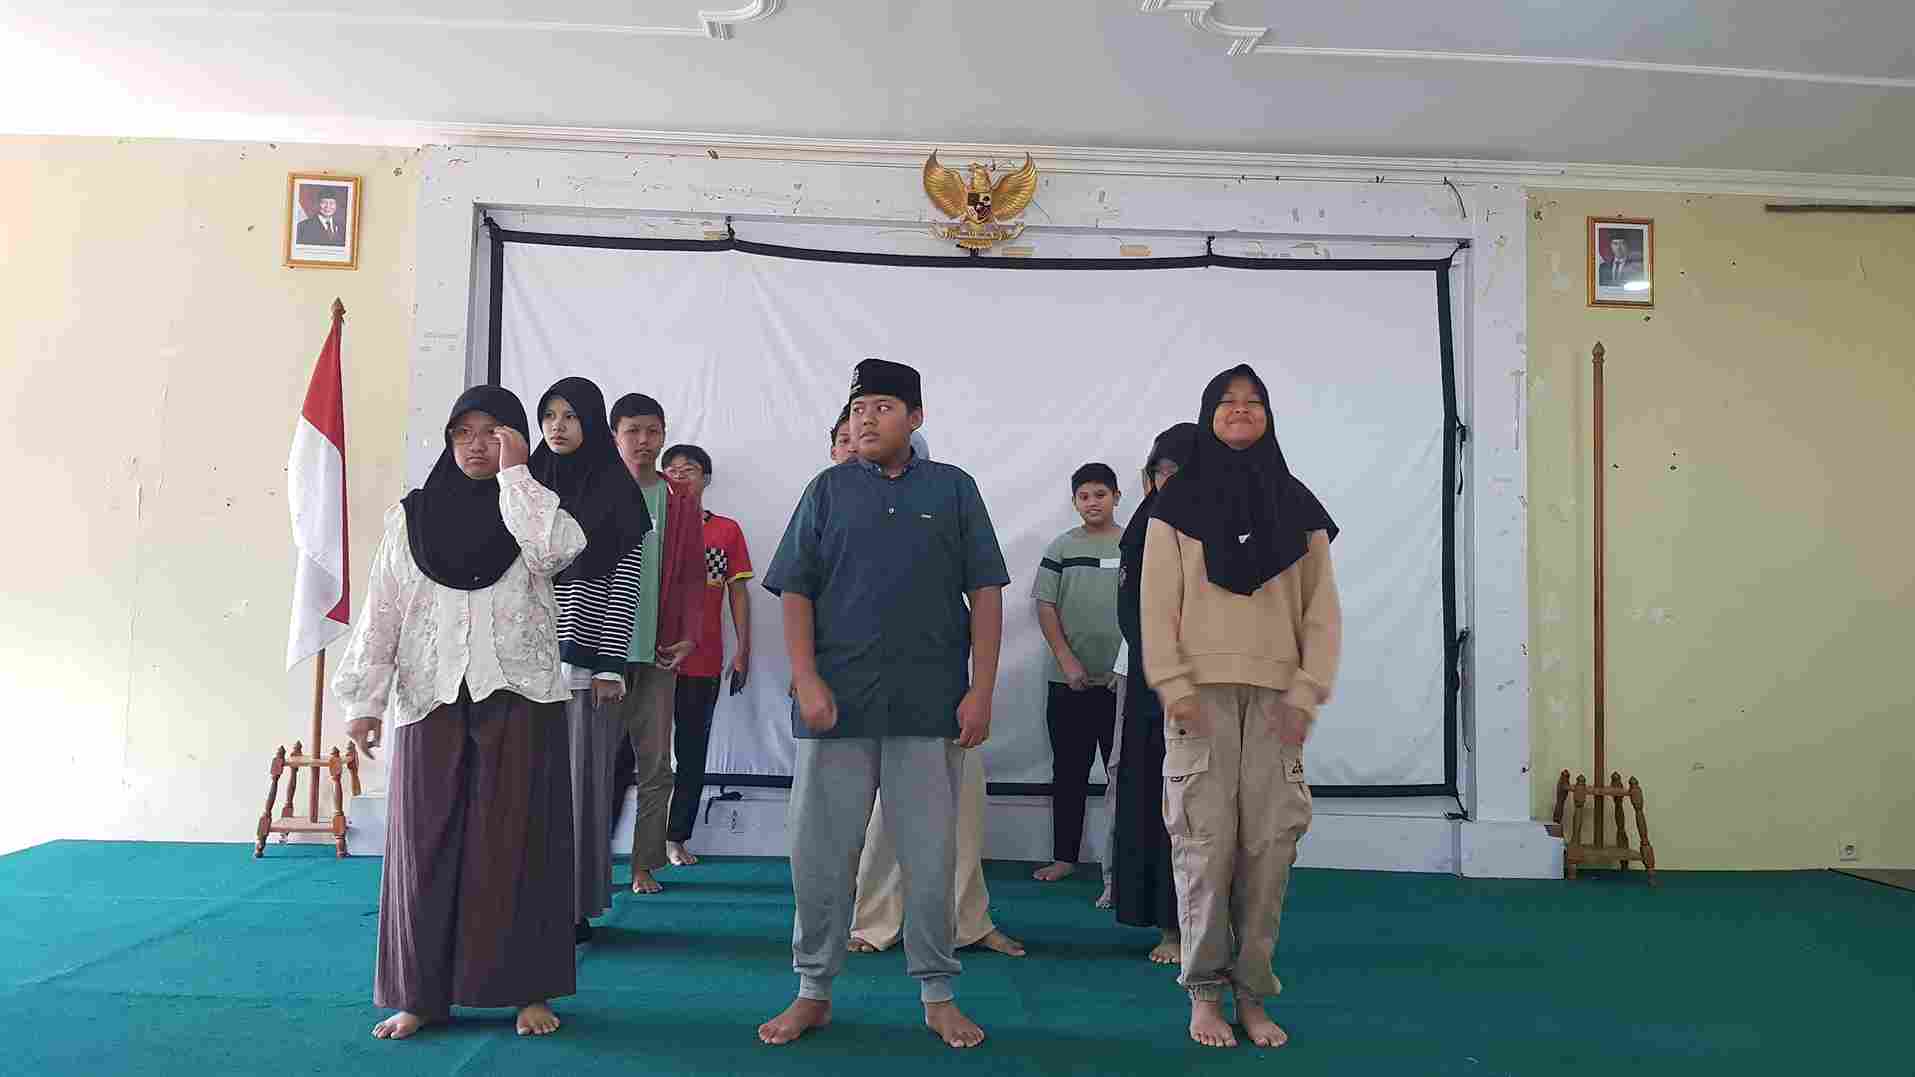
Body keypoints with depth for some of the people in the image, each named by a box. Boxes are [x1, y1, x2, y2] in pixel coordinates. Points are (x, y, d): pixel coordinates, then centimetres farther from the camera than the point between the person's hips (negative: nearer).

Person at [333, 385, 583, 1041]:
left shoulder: (529, 510, 5)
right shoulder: (411, 517, 9)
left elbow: (559, 549, -20)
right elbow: (382, 612, 7)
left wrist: (514, 473, -12)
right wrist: (364, 701, 1)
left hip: (519, 698, -1)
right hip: (431, 700, 2)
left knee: (517, 843, 2)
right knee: (425, 845, 4)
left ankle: (529, 989, 11)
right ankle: (421, 994, 14)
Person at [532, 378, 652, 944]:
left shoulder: (615, 490, 0)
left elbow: (624, 585, -4)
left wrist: (609, 665, -9)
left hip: (585, 660, -4)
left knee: (581, 778, 0)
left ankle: (577, 904, 8)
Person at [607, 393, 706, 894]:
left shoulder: (682, 501, 10)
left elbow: (692, 576, 8)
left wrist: (687, 636, -3)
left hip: (658, 650, 1)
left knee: (655, 763, 3)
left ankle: (645, 865, 11)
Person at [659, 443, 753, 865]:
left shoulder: (727, 530, 7)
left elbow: (738, 593, 8)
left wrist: (743, 652, 2)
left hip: (703, 661, 1)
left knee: (692, 752, 7)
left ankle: (677, 838, 18)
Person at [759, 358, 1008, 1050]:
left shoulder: (953, 490, 7)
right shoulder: (828, 489, 9)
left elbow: (985, 595, 5)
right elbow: (795, 592, 5)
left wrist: (981, 691, -3)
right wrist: (807, 681, -7)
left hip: (930, 706, -1)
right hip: (835, 703, 1)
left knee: (931, 855, 7)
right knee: (820, 852, 6)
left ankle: (938, 996, 22)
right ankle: (813, 992, 23)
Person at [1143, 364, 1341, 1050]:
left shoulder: (1296, 507, 13)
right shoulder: (1178, 503, 7)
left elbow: (1322, 610, 10)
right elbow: (1157, 603, 1)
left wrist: (1307, 692, -1)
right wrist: (1175, 688, -9)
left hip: (1276, 697, 2)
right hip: (1202, 692, -2)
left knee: (1270, 845, -1)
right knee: (1206, 844, -4)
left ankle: (1252, 994, 10)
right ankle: (1205, 995, 7)